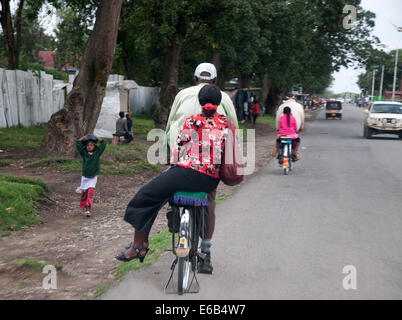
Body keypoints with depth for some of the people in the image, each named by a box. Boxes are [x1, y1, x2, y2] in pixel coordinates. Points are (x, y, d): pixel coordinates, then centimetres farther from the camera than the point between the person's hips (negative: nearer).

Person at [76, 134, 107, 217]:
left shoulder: (97, 153, 1)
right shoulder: (84, 153, 1)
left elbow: (103, 144, -3)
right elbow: (78, 144, -4)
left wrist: (96, 137, 2)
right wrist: (84, 137, 1)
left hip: (93, 177, -1)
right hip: (85, 177, 1)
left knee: (91, 191, -14)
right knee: (84, 193, 6)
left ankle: (88, 208, -19)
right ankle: (83, 207, 22)